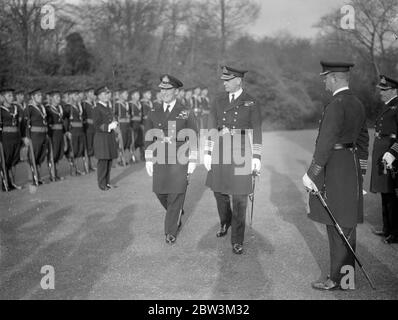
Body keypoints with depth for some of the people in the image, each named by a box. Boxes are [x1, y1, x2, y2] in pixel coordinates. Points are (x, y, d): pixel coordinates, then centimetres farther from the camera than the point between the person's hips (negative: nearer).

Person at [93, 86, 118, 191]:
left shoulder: (108, 107, 14)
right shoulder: (97, 109, -11)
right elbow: (97, 126, -14)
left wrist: (114, 123, 4)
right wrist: (109, 126, -23)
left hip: (110, 136, 8)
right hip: (102, 138, -8)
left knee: (109, 160, 11)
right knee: (103, 161, -3)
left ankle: (107, 182, 21)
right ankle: (102, 184, 7)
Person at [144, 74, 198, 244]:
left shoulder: (186, 113, -3)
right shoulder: (153, 113, 5)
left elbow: (193, 138, 0)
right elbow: (149, 137, 10)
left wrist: (192, 161, -3)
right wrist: (148, 160, 6)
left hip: (179, 161, -3)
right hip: (160, 160, 3)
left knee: (175, 196, -1)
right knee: (160, 192, 8)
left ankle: (171, 231, 11)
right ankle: (177, 214, 38)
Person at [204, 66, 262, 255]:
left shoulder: (251, 103, -1)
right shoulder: (219, 101, 8)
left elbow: (256, 132, -1)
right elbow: (212, 128, 8)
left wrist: (257, 158, -6)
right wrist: (207, 153, 3)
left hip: (241, 152, -4)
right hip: (221, 151, 4)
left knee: (240, 198, -1)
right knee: (219, 190, 13)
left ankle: (237, 241, 9)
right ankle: (225, 221, 43)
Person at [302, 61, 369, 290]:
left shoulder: (336, 105, -16)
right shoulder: (358, 104, 14)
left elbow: (326, 142, -21)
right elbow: (363, 140, 19)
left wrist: (312, 174, -18)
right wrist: (360, 172, 24)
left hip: (335, 167, -10)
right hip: (352, 167, 10)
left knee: (338, 226, -4)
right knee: (346, 224, 15)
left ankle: (339, 279, 3)